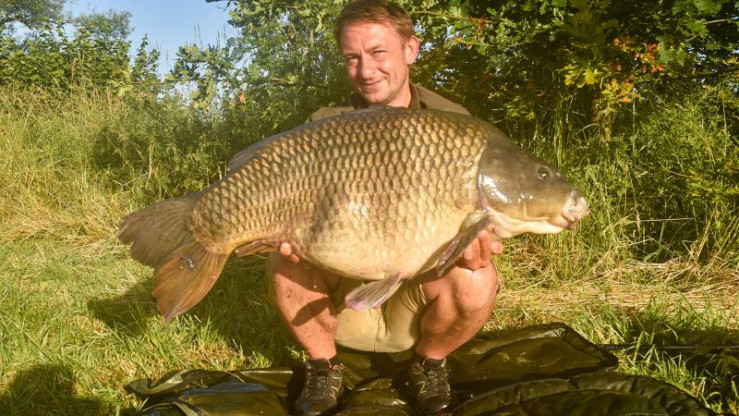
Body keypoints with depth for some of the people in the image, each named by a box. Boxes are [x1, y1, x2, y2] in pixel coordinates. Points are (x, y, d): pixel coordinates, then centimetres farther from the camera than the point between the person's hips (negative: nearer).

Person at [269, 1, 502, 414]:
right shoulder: (327, 127, -4)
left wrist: (473, 244, -35)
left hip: (416, 298, 0)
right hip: (344, 298, 1)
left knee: (474, 283, -30)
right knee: (287, 264, -27)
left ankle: (429, 365, 4)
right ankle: (324, 370, 2)